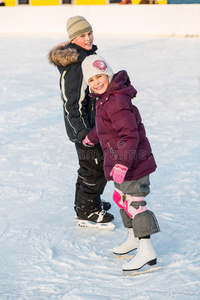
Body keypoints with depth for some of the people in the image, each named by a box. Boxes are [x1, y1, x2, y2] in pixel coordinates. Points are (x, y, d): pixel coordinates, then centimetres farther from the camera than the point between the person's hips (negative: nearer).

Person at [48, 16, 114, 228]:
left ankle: (85, 203, 39)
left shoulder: (86, 56, 7)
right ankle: (87, 213, 13)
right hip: (85, 126, -10)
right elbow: (73, 103, -26)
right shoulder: (76, 66, -25)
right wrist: (84, 132, -25)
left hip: (89, 124, 10)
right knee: (96, 169, 0)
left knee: (88, 166, 23)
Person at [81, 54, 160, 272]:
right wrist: (91, 137, 47)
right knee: (121, 198, 22)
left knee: (134, 202, -7)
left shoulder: (117, 101, -24)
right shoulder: (105, 99, 9)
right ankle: (134, 238, 38)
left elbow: (130, 135, -31)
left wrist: (122, 163, -38)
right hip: (120, 162, 11)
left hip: (132, 162, -11)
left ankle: (146, 250, -2)